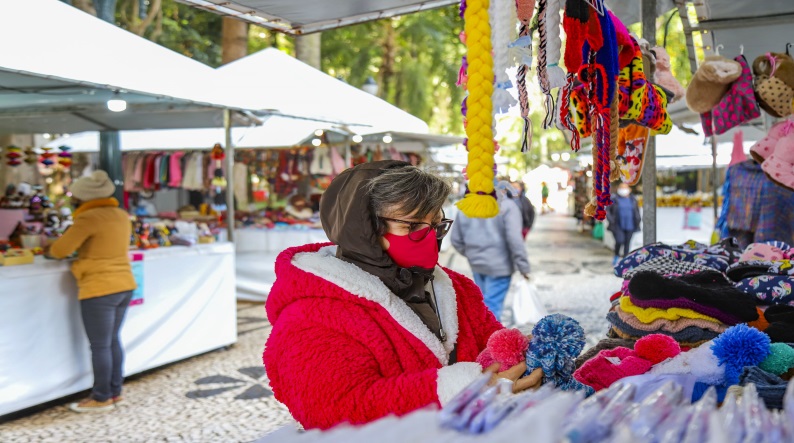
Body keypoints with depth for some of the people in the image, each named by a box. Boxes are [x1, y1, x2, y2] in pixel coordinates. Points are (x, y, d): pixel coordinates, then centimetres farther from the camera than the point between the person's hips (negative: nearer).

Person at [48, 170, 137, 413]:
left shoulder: (89, 218, -15)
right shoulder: (122, 216, 10)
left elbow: (61, 249, -14)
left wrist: (50, 251, 6)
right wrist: (84, 249, 18)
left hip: (100, 289, -8)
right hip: (124, 285, 8)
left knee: (100, 345, 1)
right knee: (113, 341, 16)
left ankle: (101, 398, 8)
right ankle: (115, 391, 22)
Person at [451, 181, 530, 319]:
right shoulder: (507, 206, -8)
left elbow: (456, 240, 11)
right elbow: (514, 239, -17)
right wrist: (523, 267, -12)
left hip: (476, 265, 6)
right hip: (499, 266, -6)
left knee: (485, 303, 20)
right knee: (491, 307, -5)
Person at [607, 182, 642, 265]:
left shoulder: (632, 199, 6)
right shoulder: (615, 200, -2)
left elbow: (637, 211, 16)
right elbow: (607, 211, 2)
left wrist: (638, 220, 7)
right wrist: (611, 220, -8)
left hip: (629, 225, 3)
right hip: (618, 226, -3)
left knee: (627, 242, 4)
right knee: (619, 241, -13)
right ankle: (616, 256, 12)